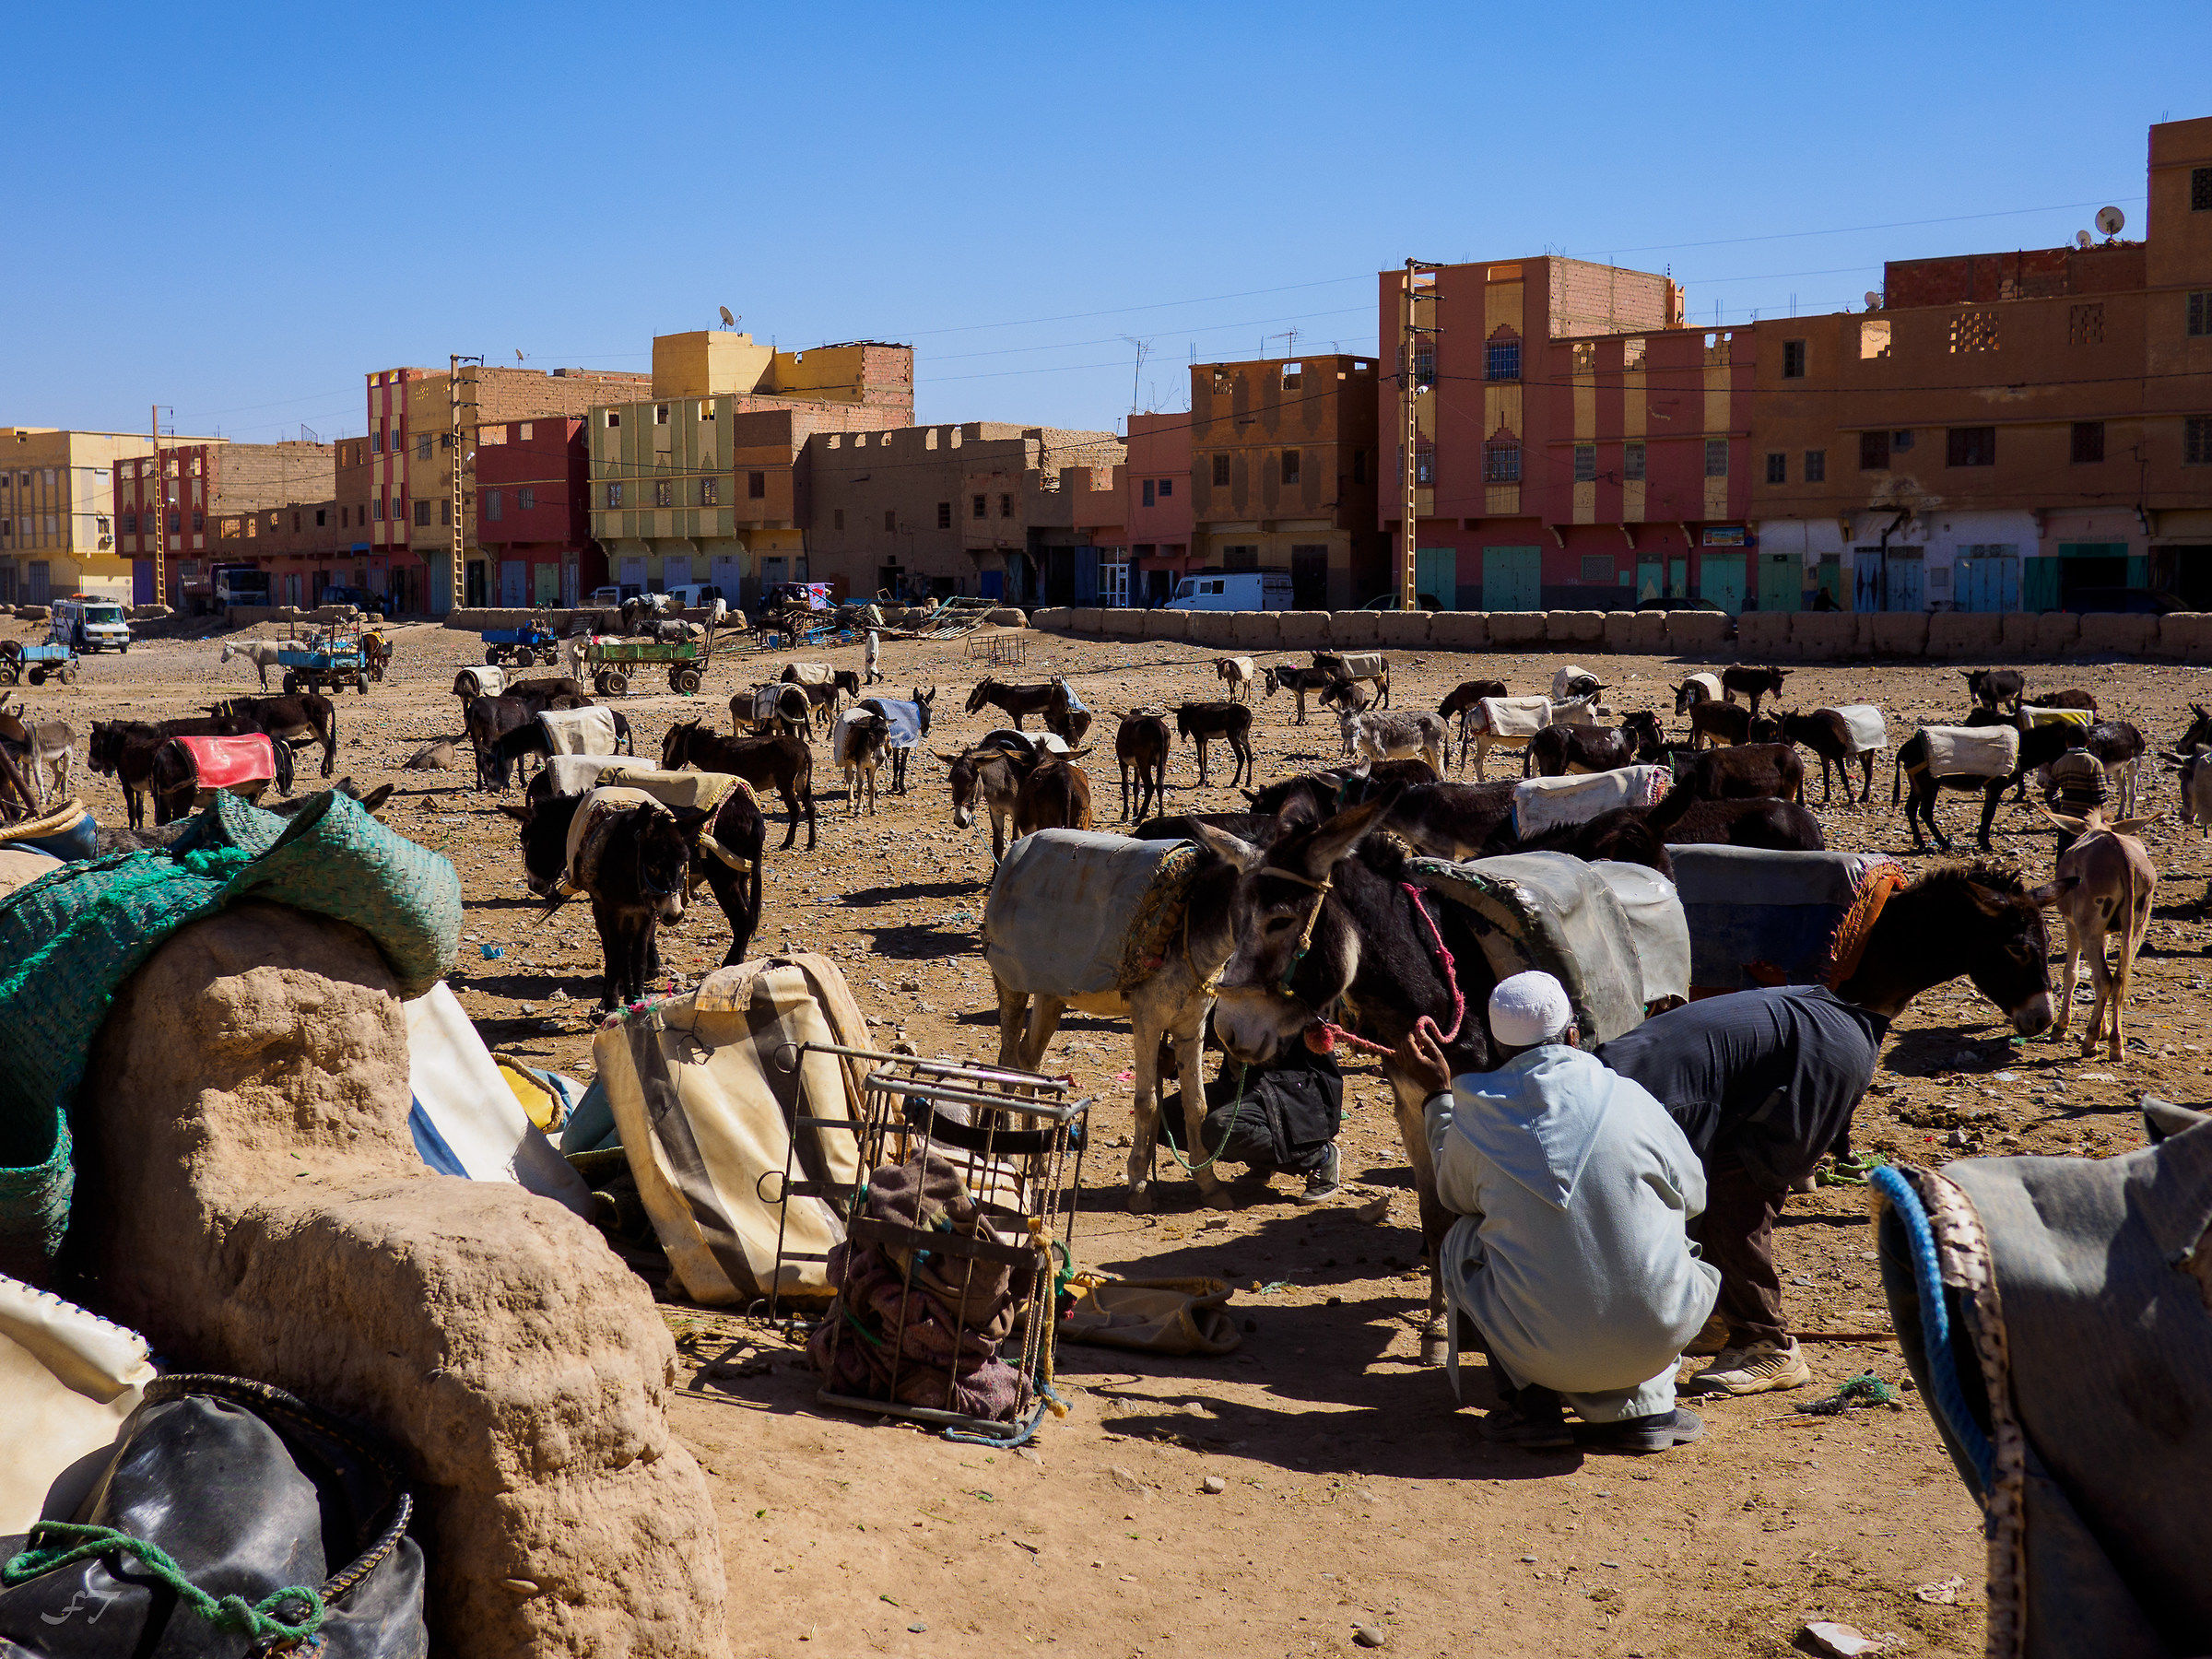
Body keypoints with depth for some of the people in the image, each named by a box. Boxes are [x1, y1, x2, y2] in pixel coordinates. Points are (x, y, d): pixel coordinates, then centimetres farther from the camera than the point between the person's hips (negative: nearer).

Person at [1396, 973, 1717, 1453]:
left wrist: (1438, 1094, 28)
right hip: (1656, 1337, 1)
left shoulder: (1473, 1116, -4)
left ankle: (1529, 1401, 12)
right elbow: (1692, 1195, 13)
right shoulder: (1629, 1100, -5)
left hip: (1543, 1350, 0)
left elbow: (1456, 1194, 19)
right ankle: (1644, 1402, 16)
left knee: (1460, 1242, 24)